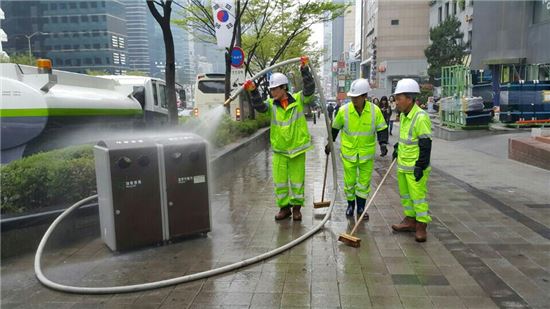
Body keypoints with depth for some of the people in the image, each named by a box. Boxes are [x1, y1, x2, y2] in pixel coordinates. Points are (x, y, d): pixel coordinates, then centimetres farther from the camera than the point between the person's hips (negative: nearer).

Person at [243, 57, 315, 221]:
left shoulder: (298, 99, -4)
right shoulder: (271, 104, -1)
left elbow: (310, 89, -17)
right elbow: (259, 106, -19)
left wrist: (304, 69, -24)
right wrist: (253, 91, -34)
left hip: (298, 149, -2)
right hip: (279, 151, 2)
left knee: (297, 180, 9)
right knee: (279, 181, 6)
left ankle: (296, 207, 25)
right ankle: (284, 207, 23)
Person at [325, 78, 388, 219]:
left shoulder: (375, 110, -11)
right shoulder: (344, 110, -11)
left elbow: (382, 129, -2)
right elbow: (335, 127, 5)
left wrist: (383, 143, -17)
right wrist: (330, 143, 10)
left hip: (367, 152, 0)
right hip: (348, 151, 0)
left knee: (364, 180, 9)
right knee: (349, 180, 8)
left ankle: (361, 208, 25)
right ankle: (350, 205, 29)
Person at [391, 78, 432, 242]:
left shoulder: (421, 117, -20)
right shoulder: (403, 115, 9)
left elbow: (426, 145, -20)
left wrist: (420, 166, -21)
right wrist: (397, 148, 23)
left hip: (415, 167, -9)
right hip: (402, 165, 9)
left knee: (418, 195, -1)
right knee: (405, 194, 18)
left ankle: (421, 226, 10)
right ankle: (410, 220, 32)